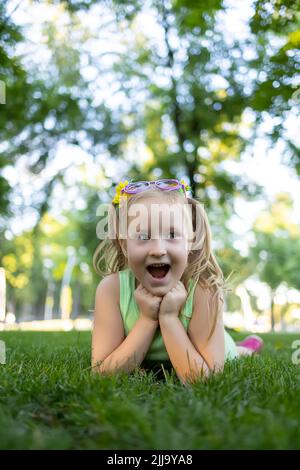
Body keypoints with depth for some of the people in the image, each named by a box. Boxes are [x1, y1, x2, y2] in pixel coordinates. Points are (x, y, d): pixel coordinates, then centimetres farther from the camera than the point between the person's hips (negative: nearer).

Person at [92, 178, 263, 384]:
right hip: (143, 365, 1)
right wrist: (147, 319, -39)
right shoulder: (111, 288, -32)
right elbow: (102, 374, -32)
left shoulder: (205, 290, -36)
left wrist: (169, 317, -42)